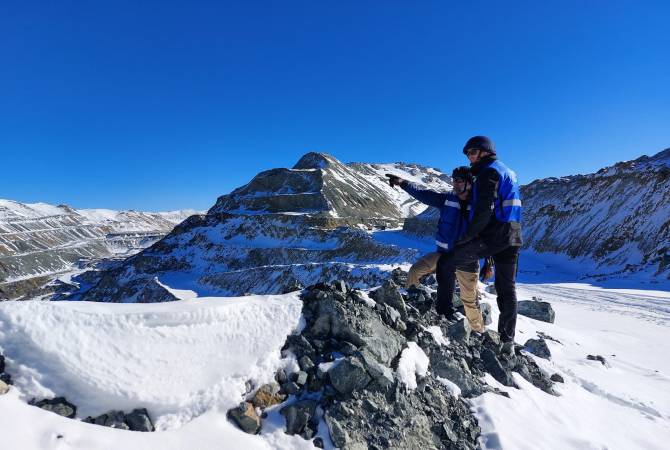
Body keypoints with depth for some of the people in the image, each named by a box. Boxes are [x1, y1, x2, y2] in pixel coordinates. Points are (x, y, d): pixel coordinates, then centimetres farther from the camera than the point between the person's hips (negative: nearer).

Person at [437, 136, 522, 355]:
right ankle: (508, 342, 19)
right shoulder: (508, 172, 25)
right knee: (507, 290, 12)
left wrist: (467, 236, -13)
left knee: (444, 263, -2)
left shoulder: (489, 171, -6)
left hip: (492, 236, -10)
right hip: (512, 238, 10)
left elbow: (484, 210, -18)